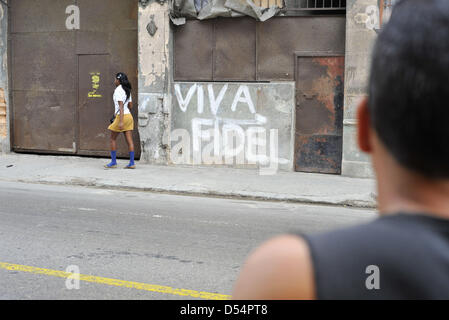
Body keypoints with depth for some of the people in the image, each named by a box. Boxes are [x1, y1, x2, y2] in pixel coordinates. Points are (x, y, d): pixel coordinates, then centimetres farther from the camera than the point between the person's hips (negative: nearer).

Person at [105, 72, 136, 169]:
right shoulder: (127, 90, 13)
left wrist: (121, 121, -23)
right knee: (129, 140, 4)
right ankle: (132, 163, 2)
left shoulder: (118, 91, -12)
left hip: (121, 116, -8)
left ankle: (113, 162, 9)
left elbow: (121, 106, -19)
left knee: (113, 139, 6)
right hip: (129, 116, 8)